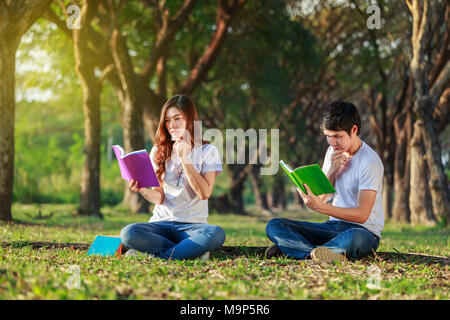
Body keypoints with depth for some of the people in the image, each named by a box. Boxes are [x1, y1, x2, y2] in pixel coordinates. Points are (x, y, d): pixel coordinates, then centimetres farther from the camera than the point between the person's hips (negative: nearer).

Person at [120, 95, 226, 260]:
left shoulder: (208, 151, 3)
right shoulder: (159, 151, 11)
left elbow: (204, 193, -10)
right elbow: (159, 197, 6)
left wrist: (184, 158, -13)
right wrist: (143, 190, -16)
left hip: (192, 224, -2)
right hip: (161, 221, 2)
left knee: (217, 234, -37)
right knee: (128, 234, -31)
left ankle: (155, 255, -24)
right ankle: (192, 251, -21)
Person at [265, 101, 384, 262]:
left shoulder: (370, 161, -14)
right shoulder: (334, 152, 9)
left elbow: (362, 214, -20)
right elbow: (322, 197, 6)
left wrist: (321, 207, -31)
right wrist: (331, 170, -11)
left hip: (364, 230, -7)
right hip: (333, 226, 7)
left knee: (354, 237, -45)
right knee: (274, 226, -11)